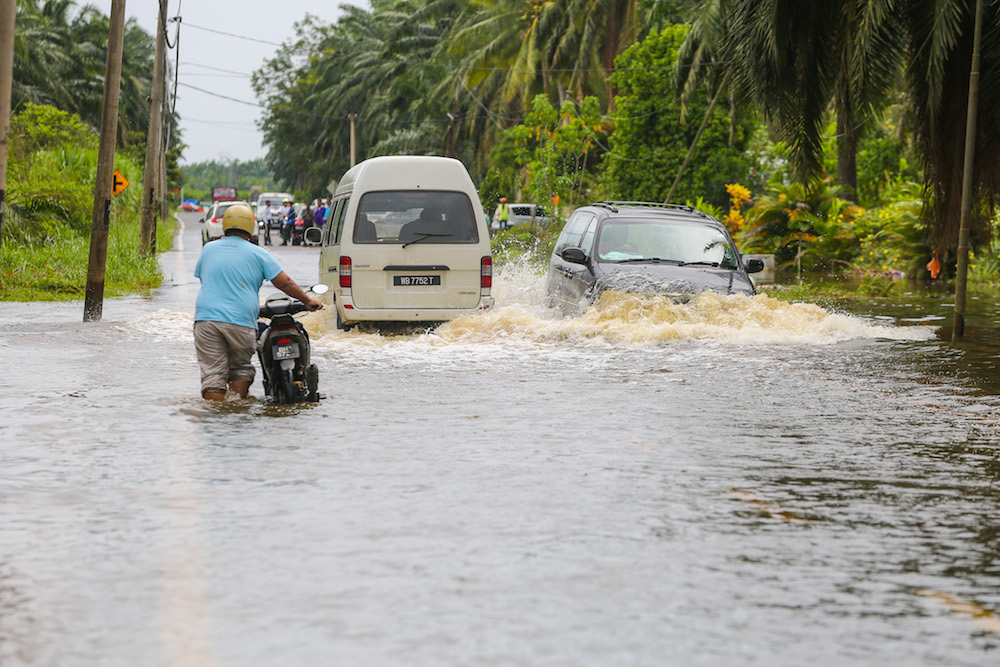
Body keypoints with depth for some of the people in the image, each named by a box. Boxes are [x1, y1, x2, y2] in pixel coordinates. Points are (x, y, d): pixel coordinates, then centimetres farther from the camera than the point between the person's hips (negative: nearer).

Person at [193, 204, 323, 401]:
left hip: (206, 317, 1)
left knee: (213, 374, -1)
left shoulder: (208, 249, 13)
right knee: (241, 368, 16)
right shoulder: (257, 253, 4)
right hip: (241, 321, -1)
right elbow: (284, 283, 4)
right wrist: (307, 301, 15)